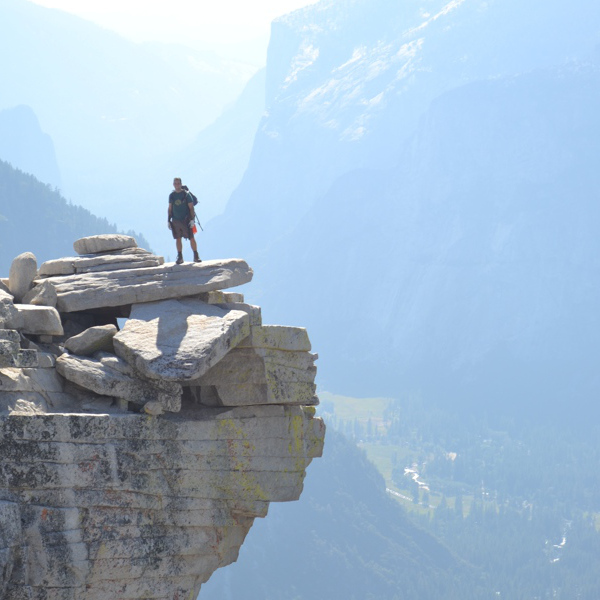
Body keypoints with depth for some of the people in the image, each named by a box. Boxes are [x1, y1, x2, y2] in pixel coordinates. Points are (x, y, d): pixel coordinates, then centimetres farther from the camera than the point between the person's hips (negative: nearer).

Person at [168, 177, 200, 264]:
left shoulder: (186, 194, -3)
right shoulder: (171, 195, 8)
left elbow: (191, 207, -3)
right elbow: (170, 208, 14)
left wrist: (192, 219, -11)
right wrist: (169, 221, 10)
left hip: (186, 220, -3)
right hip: (176, 220, 3)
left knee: (191, 238, -5)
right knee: (178, 239, 4)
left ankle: (196, 256, 1)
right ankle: (180, 258, 11)